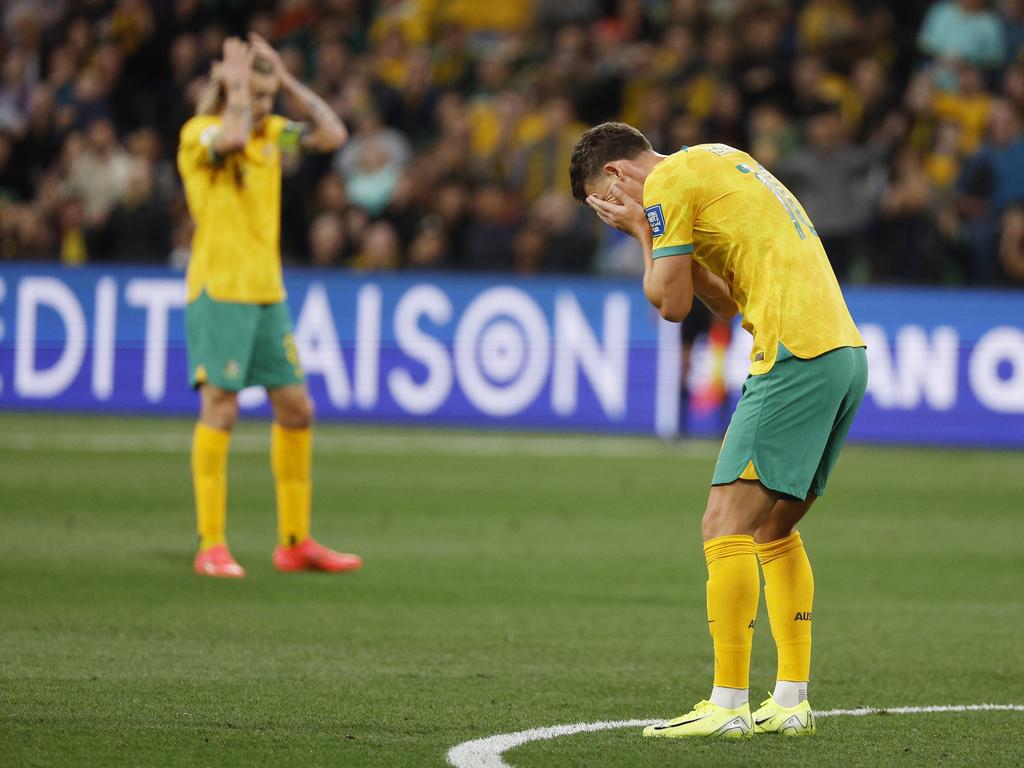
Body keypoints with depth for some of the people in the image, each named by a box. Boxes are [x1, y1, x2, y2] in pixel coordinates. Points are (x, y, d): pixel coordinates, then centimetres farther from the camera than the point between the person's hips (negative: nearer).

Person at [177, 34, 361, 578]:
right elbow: (233, 138, -30)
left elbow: (332, 135, 5)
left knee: (296, 409, 7)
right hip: (218, 289, -7)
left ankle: (294, 542, 16)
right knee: (220, 408, -10)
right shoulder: (200, 133, -8)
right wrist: (235, 86, -15)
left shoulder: (271, 132, 12)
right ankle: (211, 546, -7)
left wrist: (289, 81, 3)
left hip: (267, 293, 7)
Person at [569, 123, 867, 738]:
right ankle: (791, 703, 15)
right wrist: (657, 233, 20)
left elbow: (672, 303, -4)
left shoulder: (668, 182, -2)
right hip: (846, 349, 9)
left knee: (727, 527, -9)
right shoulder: (718, 164, 26)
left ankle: (729, 705, -12)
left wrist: (644, 233, 9)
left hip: (795, 357, -9)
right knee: (775, 531, 16)